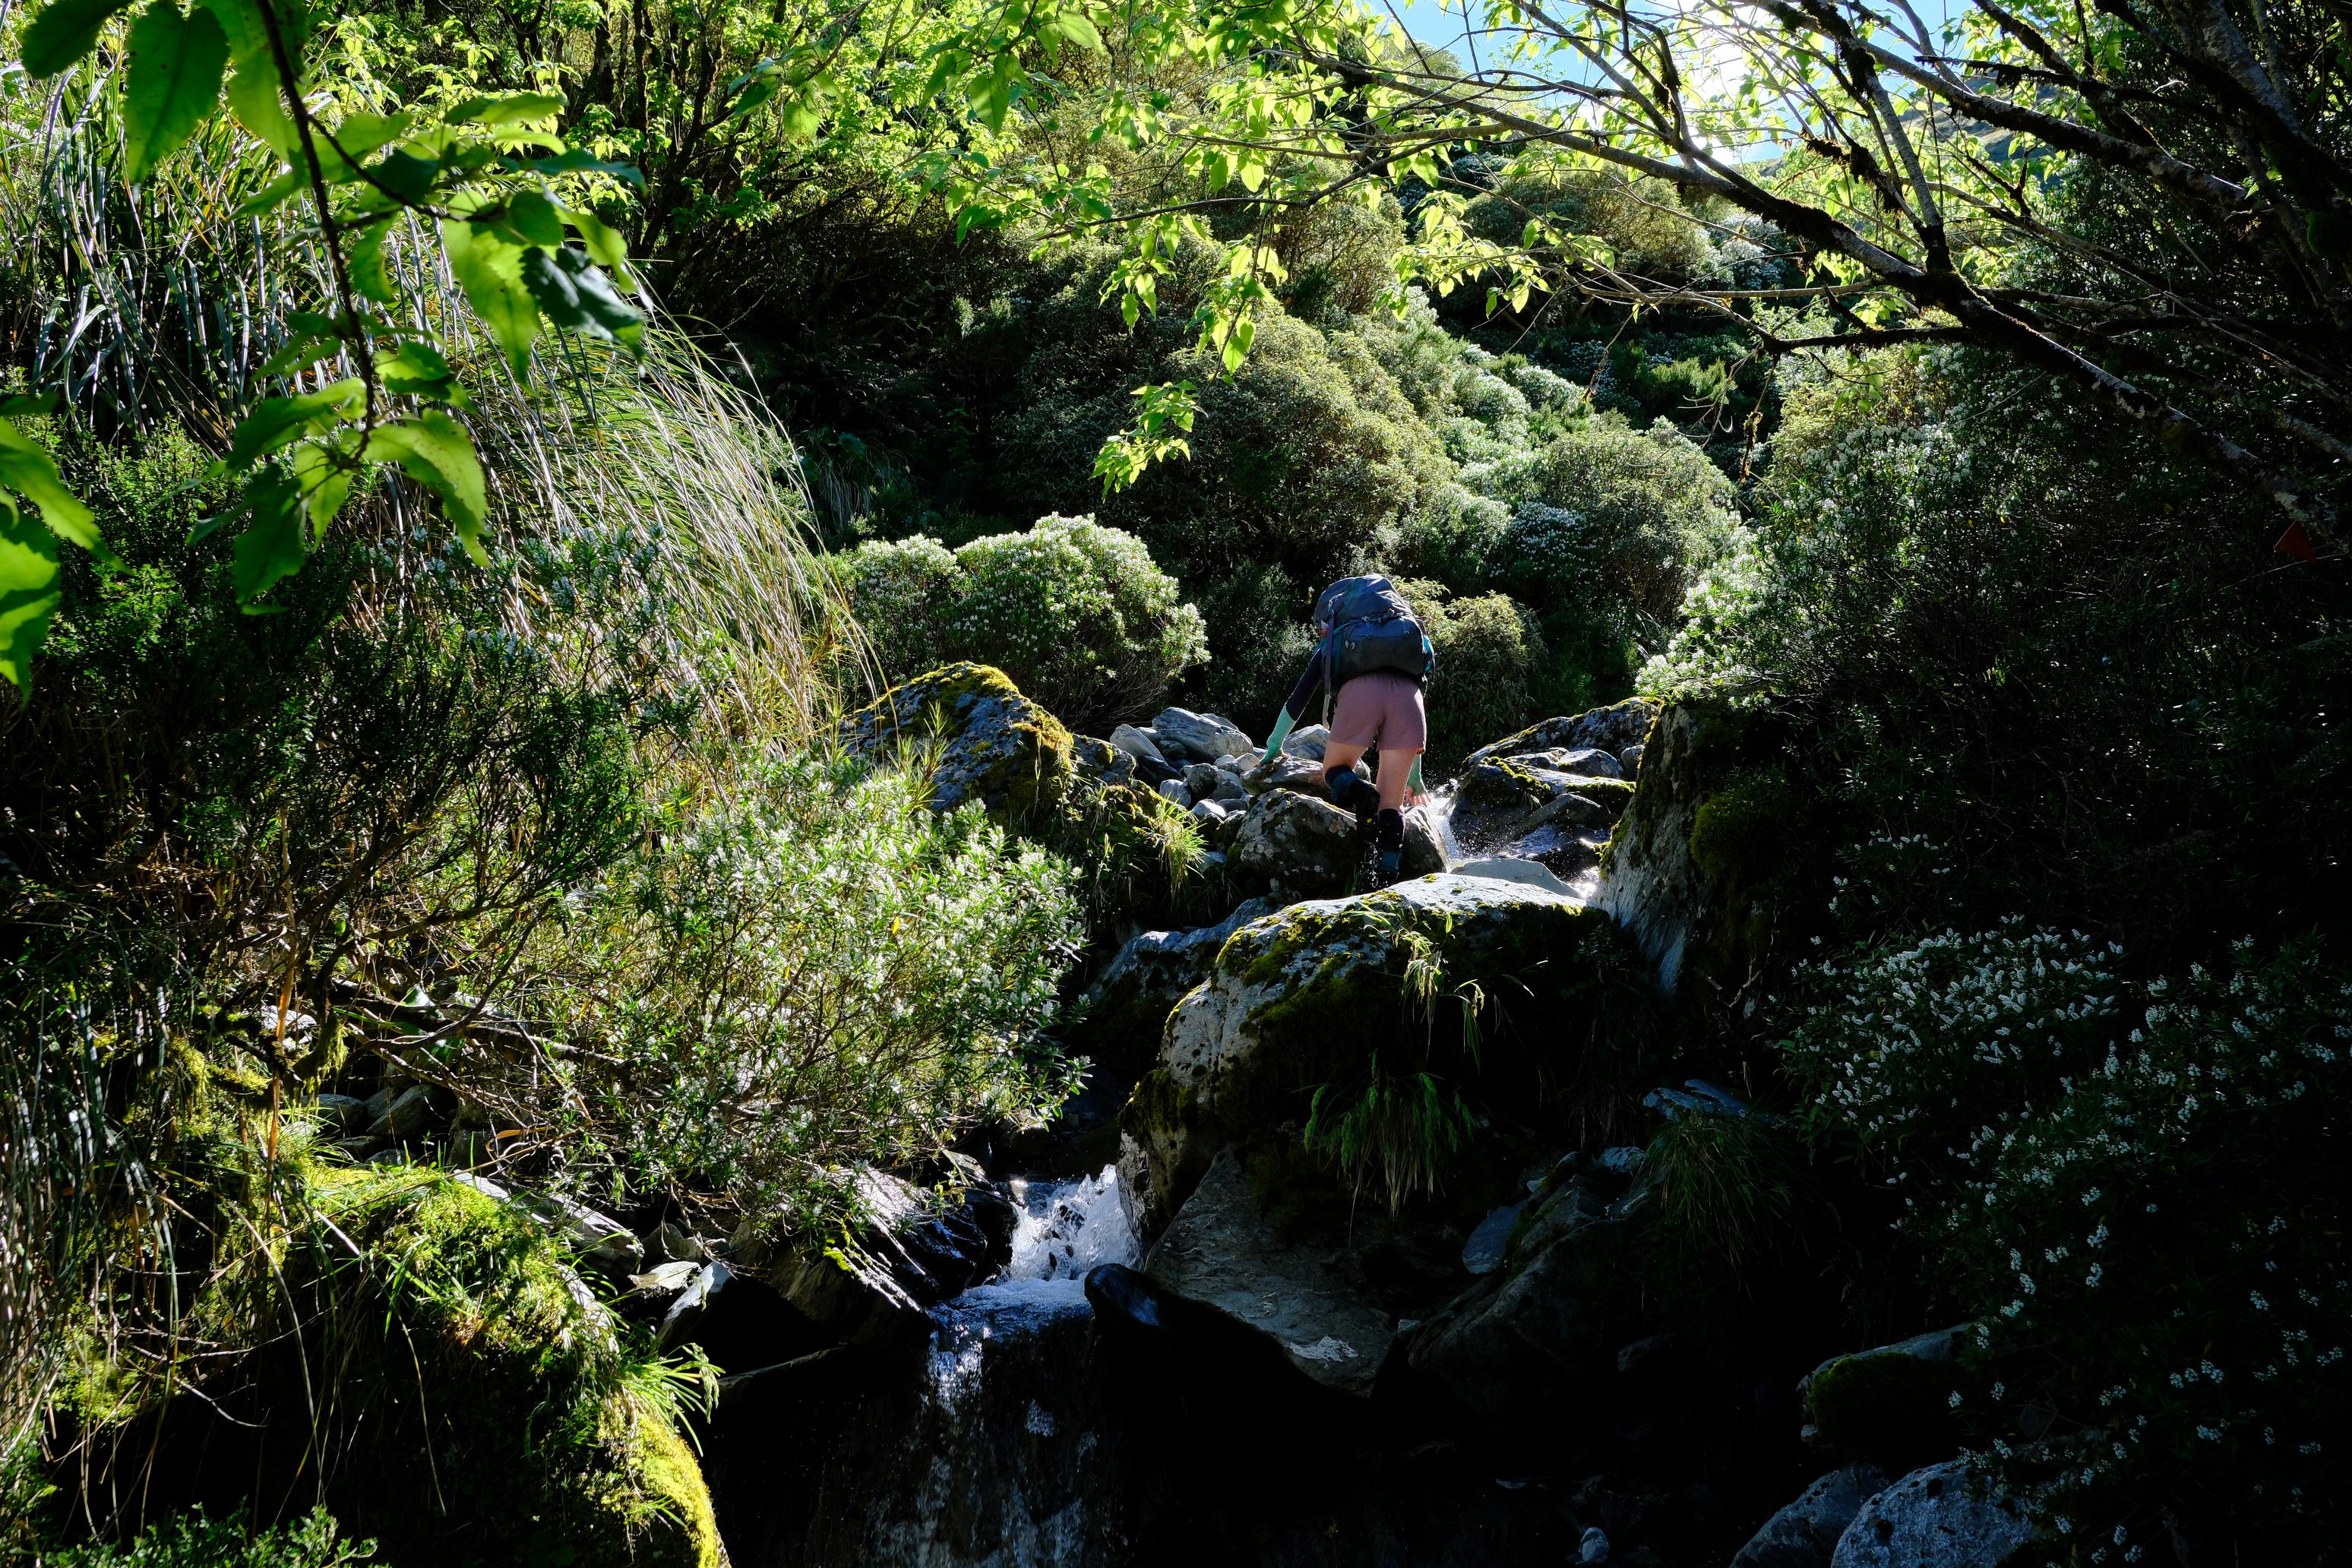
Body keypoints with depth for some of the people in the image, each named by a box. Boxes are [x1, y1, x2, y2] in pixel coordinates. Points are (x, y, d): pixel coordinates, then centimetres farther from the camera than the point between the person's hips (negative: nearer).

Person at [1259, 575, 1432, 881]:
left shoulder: (1329, 649, 36)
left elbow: (1296, 702, 35)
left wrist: (1273, 747, 49)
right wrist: (1415, 776, 51)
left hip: (1359, 692, -2)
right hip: (1407, 694, 2)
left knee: (1334, 774, 19)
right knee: (1392, 805, 7)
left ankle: (1358, 791, -17)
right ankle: (1388, 881, -12)